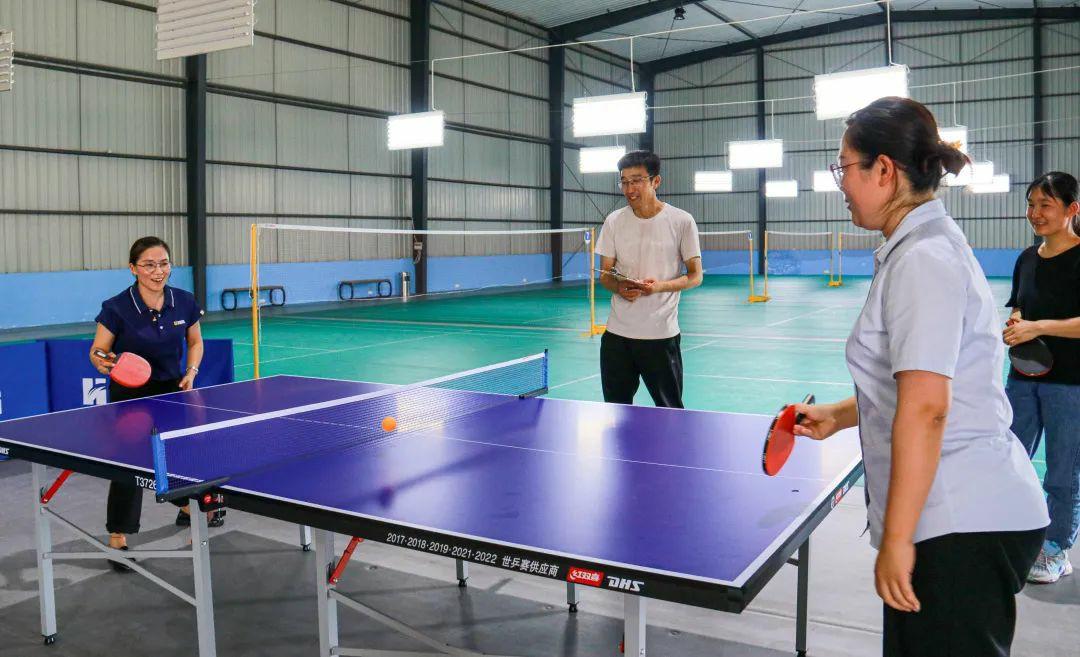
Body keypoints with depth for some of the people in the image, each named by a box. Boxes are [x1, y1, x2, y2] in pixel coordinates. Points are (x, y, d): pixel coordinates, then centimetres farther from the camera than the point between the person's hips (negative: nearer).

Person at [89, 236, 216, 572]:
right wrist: (104, 362, -33)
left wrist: (191, 372, -7)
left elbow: (195, 342, 7)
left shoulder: (184, 302, -10)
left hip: (172, 387, 4)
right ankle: (117, 537, 6)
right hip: (130, 392, -4)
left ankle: (188, 508, 38)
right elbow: (97, 353, -11)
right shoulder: (117, 308, -20)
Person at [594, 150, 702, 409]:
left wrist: (660, 286, -19)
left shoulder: (681, 221, -4)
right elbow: (605, 273, 10)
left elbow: (695, 276, -1)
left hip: (661, 335, -3)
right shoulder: (614, 221, 5)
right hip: (617, 334, 3)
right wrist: (619, 287, -13)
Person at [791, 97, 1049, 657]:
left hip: (963, 526, -10)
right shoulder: (918, 248, 14)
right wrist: (839, 416, 19)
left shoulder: (923, 258, -18)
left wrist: (896, 539, -21)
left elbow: (926, 409, -24)